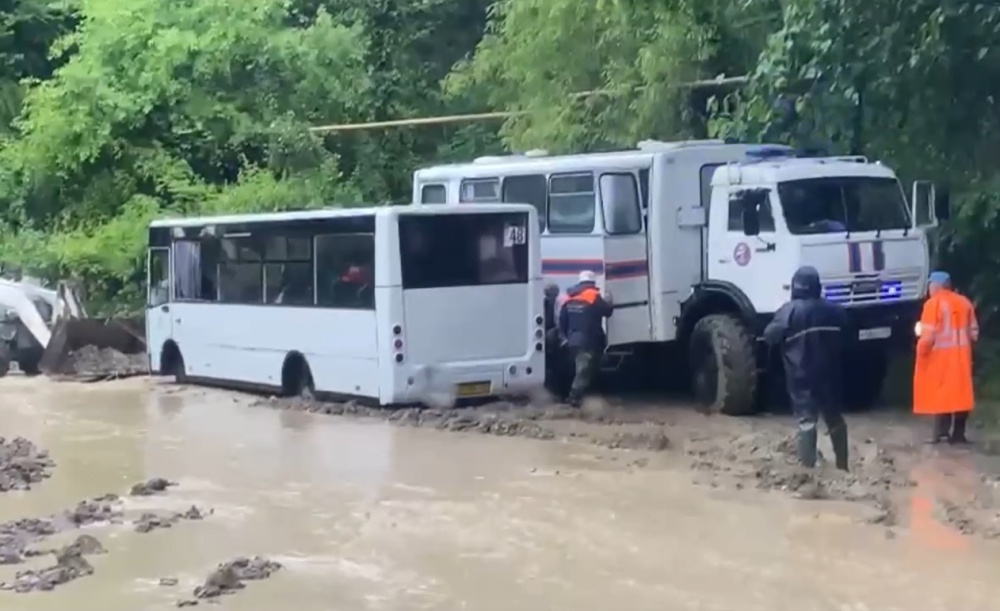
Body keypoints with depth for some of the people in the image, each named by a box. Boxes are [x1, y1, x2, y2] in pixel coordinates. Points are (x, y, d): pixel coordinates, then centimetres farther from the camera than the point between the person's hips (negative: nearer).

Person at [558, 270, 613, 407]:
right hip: (588, 341, -7)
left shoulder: (569, 298, 11)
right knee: (584, 370, -7)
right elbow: (607, 311, -4)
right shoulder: (593, 296, -10)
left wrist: (568, 336, 23)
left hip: (574, 341, 7)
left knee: (580, 369, 18)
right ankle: (574, 397, -15)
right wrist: (607, 302, 18)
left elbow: (562, 320, 13)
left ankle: (575, 395, 19)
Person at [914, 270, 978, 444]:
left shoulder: (933, 303, -10)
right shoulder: (964, 302, 9)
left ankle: (941, 432, -6)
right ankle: (958, 433, 8)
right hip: (961, 355, 5)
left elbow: (928, 334, -15)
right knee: (960, 393, 8)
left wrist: (921, 352, -3)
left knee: (940, 393, -2)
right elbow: (973, 332, 9)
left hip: (940, 356, -5)